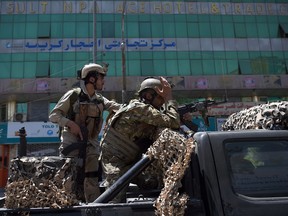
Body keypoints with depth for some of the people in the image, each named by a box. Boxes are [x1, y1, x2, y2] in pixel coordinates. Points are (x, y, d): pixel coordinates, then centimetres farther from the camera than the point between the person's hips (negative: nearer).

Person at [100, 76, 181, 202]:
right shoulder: (140, 108, -19)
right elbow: (173, 123, -25)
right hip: (115, 161, -10)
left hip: (129, 161, 10)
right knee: (116, 201, -13)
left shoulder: (147, 111, 10)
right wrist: (169, 99, -14)